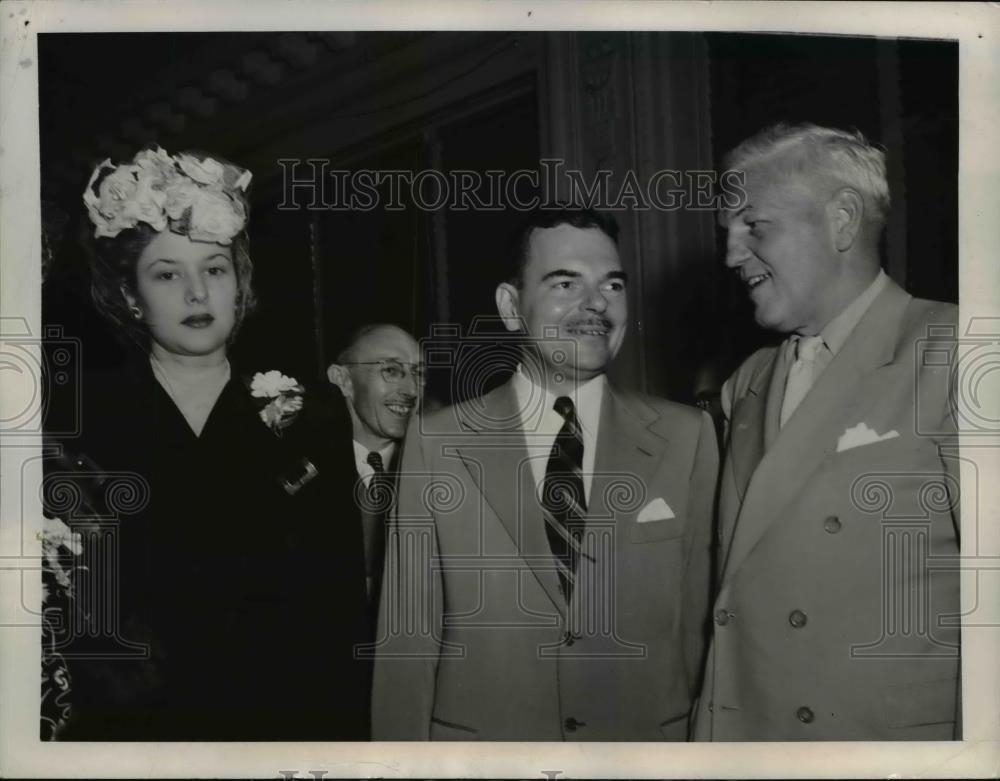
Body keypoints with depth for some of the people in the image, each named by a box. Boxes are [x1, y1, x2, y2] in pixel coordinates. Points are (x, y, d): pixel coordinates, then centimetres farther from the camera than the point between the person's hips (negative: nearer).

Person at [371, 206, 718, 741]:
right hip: (477, 747, 0)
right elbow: (409, 638, -4)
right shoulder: (436, 443, -6)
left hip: (647, 744, 1)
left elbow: (699, 618, -3)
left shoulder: (685, 438, -6)